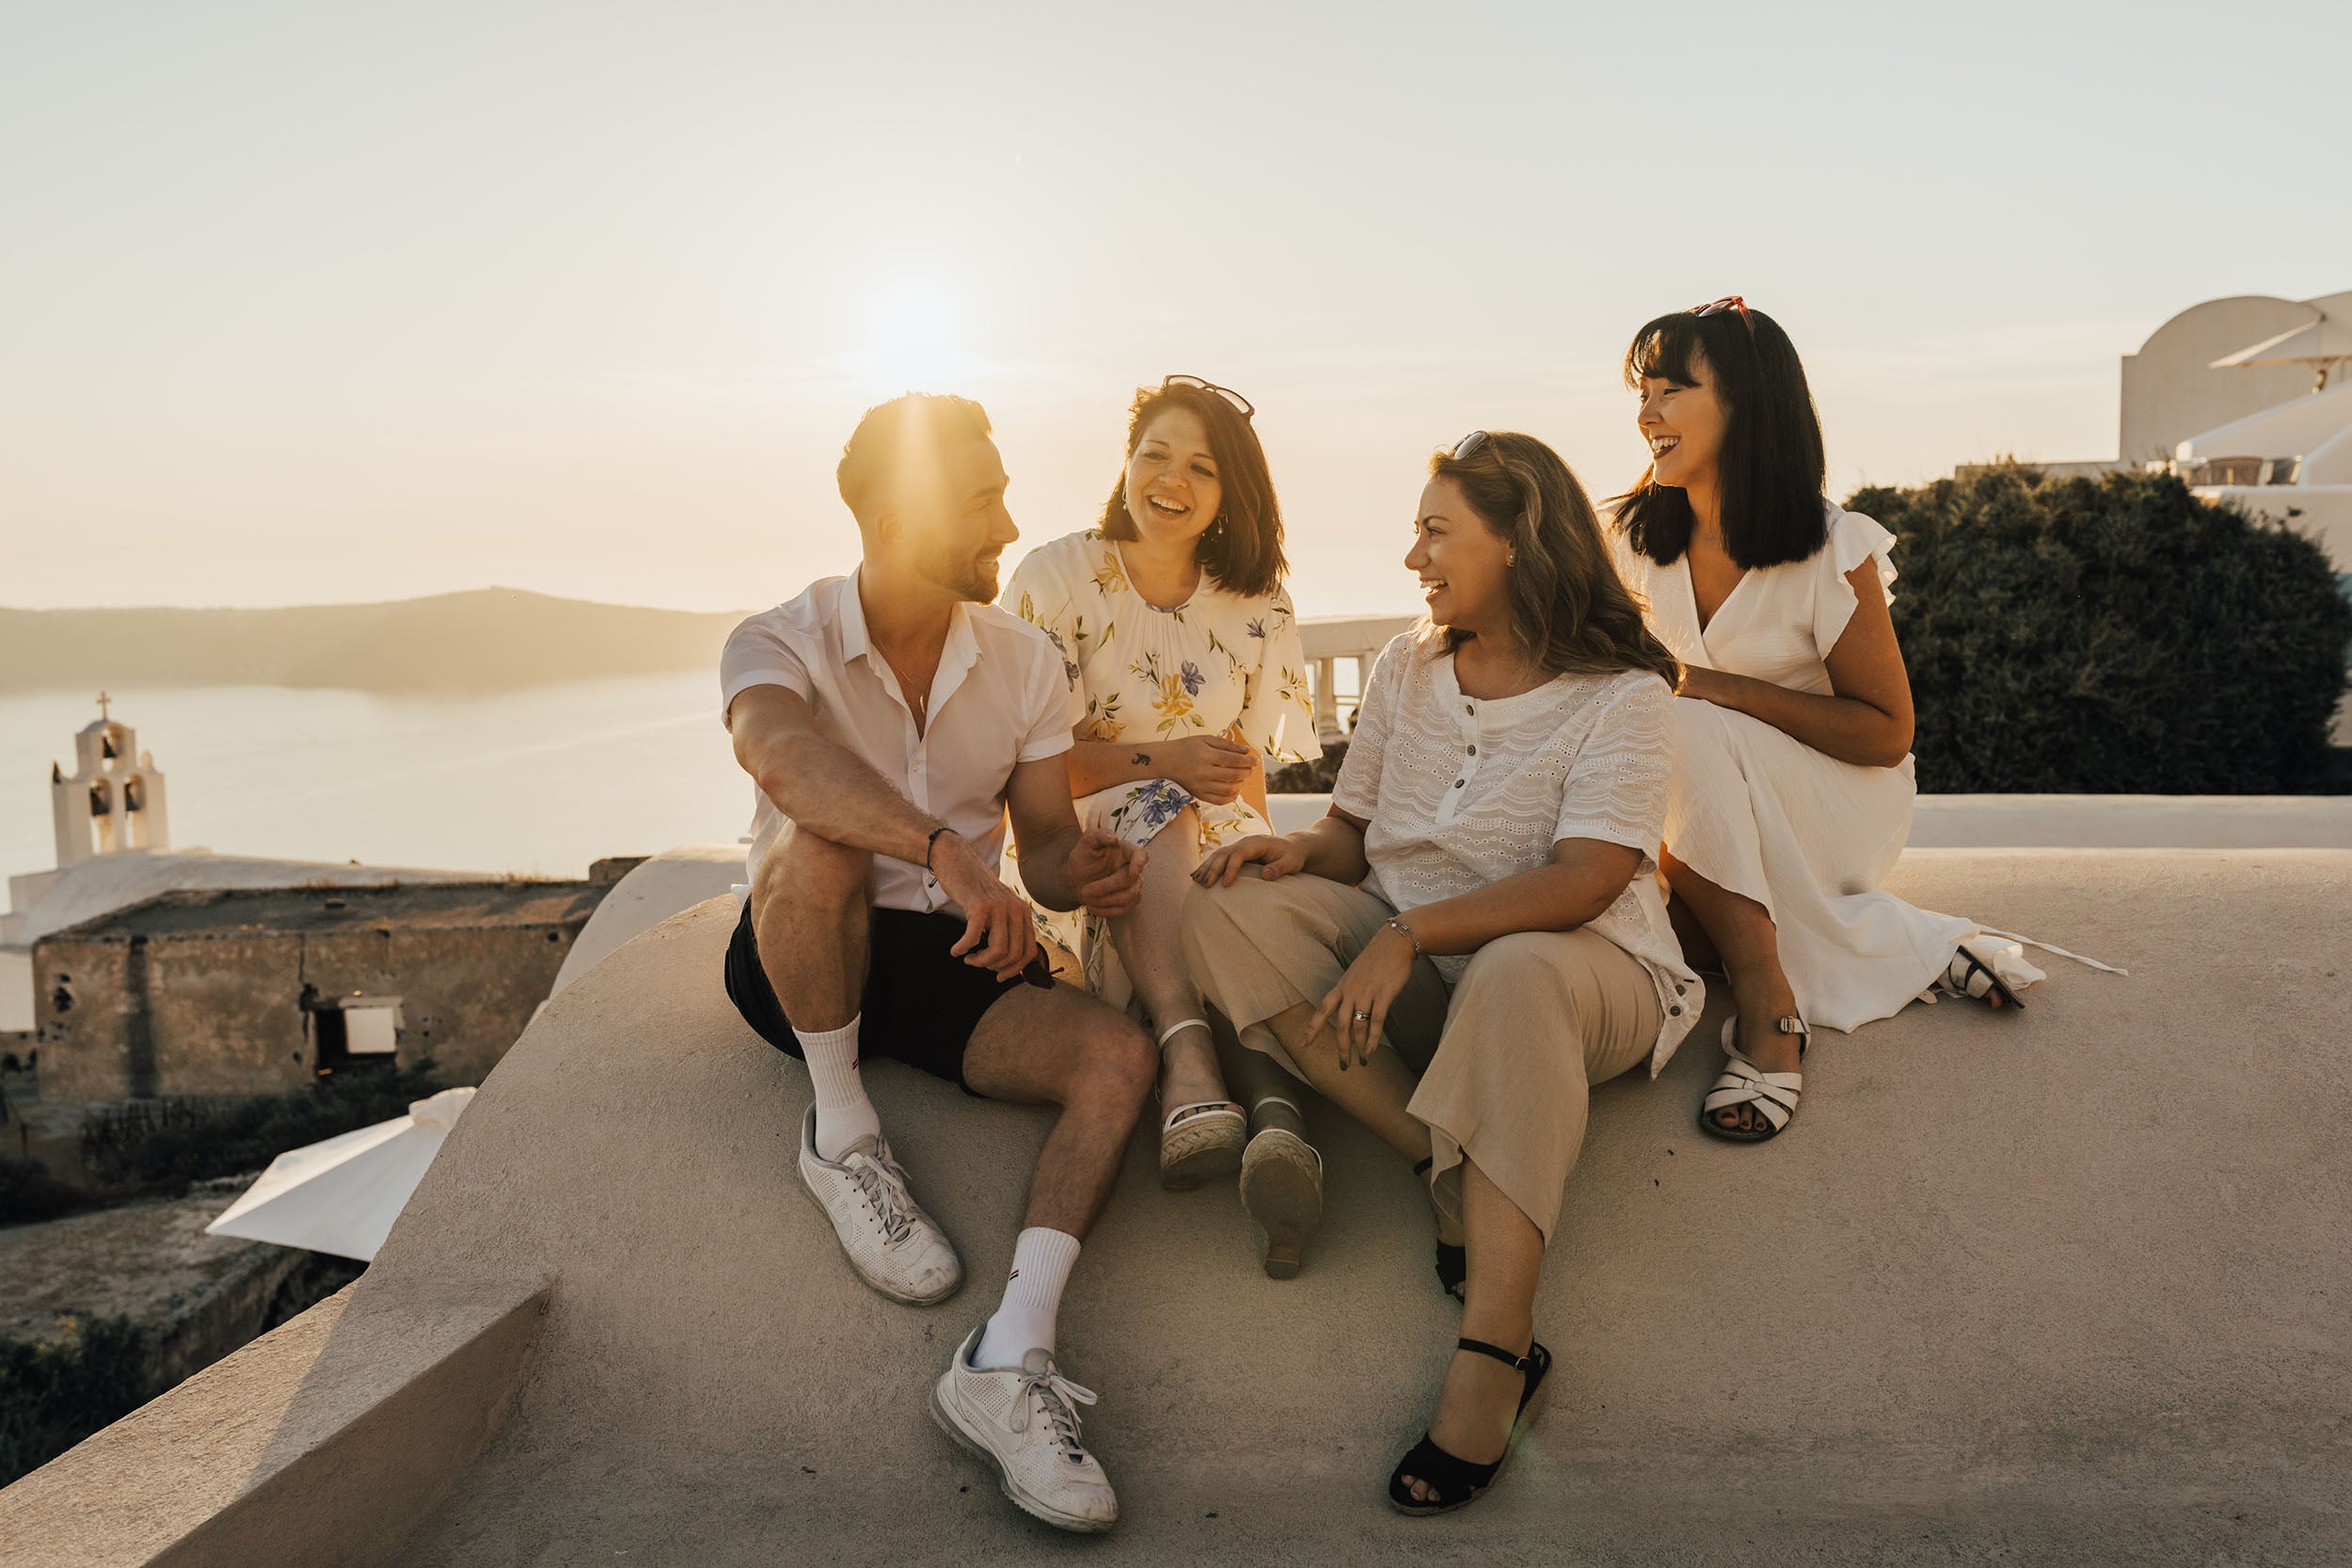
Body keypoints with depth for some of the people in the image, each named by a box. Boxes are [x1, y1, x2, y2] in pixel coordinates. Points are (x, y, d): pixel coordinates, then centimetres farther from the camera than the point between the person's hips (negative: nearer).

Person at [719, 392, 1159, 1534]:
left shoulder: (1023, 663, 3)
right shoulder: (778, 645, -11)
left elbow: (1044, 843, 6)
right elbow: (786, 759, -36)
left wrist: (1078, 870, -20)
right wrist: (946, 853, -51)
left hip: (951, 965, 3)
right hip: (800, 966, -3)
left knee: (1118, 1056, -24)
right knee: (819, 848, -36)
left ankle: (1006, 1363, -31)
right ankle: (841, 1134, -14)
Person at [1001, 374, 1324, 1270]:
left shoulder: (1257, 609, 7)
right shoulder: (1056, 579, -2)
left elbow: (1248, 776, 5)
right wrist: (1159, 761, -22)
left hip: (1212, 861, 2)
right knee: (1163, 815, -37)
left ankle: (1276, 1105, -56)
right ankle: (1189, 1058, -54)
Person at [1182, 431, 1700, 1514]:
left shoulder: (1621, 693, -8)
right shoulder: (1406, 669, 11)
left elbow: (1583, 882, -21)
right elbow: (1357, 836, 12)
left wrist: (1408, 934, -29)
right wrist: (1302, 850, -13)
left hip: (1580, 966, -5)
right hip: (1416, 971, 6)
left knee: (1516, 976, -42)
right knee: (1230, 912, -18)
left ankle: (1494, 1349, -40)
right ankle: (1451, 1175, -25)